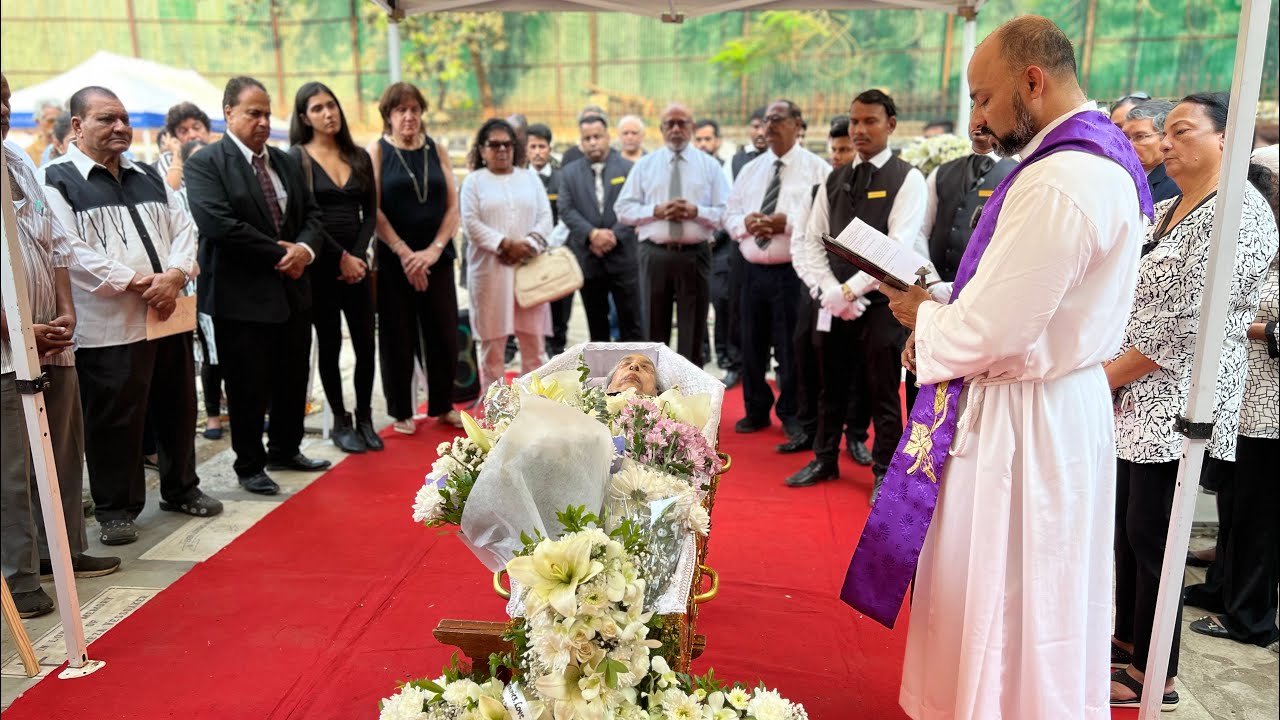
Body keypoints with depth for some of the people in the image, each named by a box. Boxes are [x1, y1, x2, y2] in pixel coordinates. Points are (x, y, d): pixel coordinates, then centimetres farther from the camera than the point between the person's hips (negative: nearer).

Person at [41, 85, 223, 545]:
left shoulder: (148, 177, 17)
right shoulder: (57, 181, -3)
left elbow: (183, 229, 11)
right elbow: (70, 252, -13)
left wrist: (174, 276, -9)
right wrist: (138, 282, -16)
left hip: (169, 316, 6)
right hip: (108, 326, -6)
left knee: (178, 410, 15)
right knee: (113, 421, 1)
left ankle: (181, 489, 31)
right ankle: (115, 509, 15)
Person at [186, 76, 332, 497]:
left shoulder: (285, 162, 13)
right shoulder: (205, 164, -8)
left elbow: (311, 214, 11)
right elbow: (219, 224, -20)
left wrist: (305, 249, -11)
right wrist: (279, 254, -17)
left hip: (292, 292, 7)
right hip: (242, 298, -6)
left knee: (293, 379, 16)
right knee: (249, 388, 4)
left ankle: (285, 450, 35)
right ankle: (250, 466, 21)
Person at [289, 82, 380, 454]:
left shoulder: (359, 157, 10)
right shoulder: (297, 157, -3)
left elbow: (370, 213, 8)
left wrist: (358, 255, -6)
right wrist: (341, 258, -11)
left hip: (356, 263, 4)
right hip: (321, 266, -4)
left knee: (366, 344, 4)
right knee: (329, 345, 4)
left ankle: (364, 419, 18)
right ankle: (341, 422, 16)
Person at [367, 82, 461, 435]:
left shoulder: (436, 151, 8)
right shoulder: (377, 151, 1)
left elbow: (453, 207, 3)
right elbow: (373, 209, -7)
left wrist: (433, 250, -10)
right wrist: (404, 252, -15)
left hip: (436, 257, 3)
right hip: (393, 260, -2)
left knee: (444, 333, 5)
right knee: (398, 336, 4)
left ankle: (443, 405, 23)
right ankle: (401, 411, 18)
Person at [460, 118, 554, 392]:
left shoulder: (530, 177, 14)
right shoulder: (473, 181, 5)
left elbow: (545, 217, 5)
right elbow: (471, 223, -6)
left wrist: (528, 245, -12)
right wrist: (505, 244, -16)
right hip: (489, 269, -2)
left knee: (533, 338, 3)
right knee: (492, 339, 2)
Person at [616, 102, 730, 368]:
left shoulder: (709, 165, 5)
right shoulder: (645, 164, 7)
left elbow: (726, 213, 0)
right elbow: (623, 208, 3)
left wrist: (696, 211, -16)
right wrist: (656, 211, -12)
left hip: (695, 254, 0)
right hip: (655, 254, 1)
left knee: (693, 328, 5)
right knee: (655, 326, 9)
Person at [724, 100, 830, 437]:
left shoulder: (817, 168, -1)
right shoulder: (750, 170, 14)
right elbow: (729, 217, 14)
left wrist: (788, 223, -20)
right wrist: (745, 223, -8)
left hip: (793, 271, -5)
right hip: (753, 270, 5)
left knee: (791, 347, 4)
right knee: (752, 345, 12)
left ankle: (792, 413, 21)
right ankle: (756, 410, 28)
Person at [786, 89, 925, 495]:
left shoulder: (907, 179, -4)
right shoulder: (835, 180, 12)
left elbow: (898, 247, -15)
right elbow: (810, 242, 6)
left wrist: (850, 289, -17)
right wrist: (830, 290, -10)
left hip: (881, 304, -5)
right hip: (834, 304, 5)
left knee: (883, 394, 5)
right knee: (831, 388, 15)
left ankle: (885, 472, 20)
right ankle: (825, 460, 31)